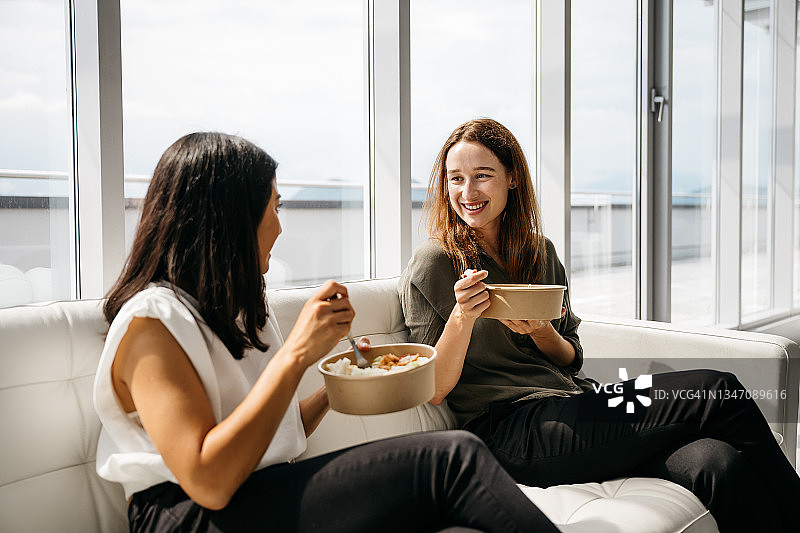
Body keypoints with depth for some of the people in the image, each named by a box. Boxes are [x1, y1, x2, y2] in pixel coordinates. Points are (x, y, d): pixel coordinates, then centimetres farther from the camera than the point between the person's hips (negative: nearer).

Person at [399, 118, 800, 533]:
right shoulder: (433, 263, -2)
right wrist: (462, 317, -20)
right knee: (716, 391, -16)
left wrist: (541, 331, -6)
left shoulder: (539, 252, 15)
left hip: (573, 404, 6)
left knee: (720, 465, -23)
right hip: (510, 434, -6)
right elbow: (433, 390, -4)